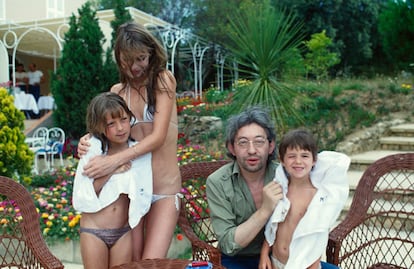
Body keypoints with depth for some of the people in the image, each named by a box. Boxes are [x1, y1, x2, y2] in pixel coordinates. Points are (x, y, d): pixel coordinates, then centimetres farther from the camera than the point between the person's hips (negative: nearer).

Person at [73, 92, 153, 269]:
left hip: (124, 233, 1)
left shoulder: (140, 153, -7)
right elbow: (80, 199, -10)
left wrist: (137, 240, 1)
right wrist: (108, 172, -19)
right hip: (93, 232, -1)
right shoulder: (94, 150, -10)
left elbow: (140, 205, -1)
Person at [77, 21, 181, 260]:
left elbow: (158, 137, -15)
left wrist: (114, 161, -25)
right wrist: (89, 141, -10)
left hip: (164, 187, -3)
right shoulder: (117, 91, 7)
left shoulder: (163, 80, -5)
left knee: (152, 263, -7)